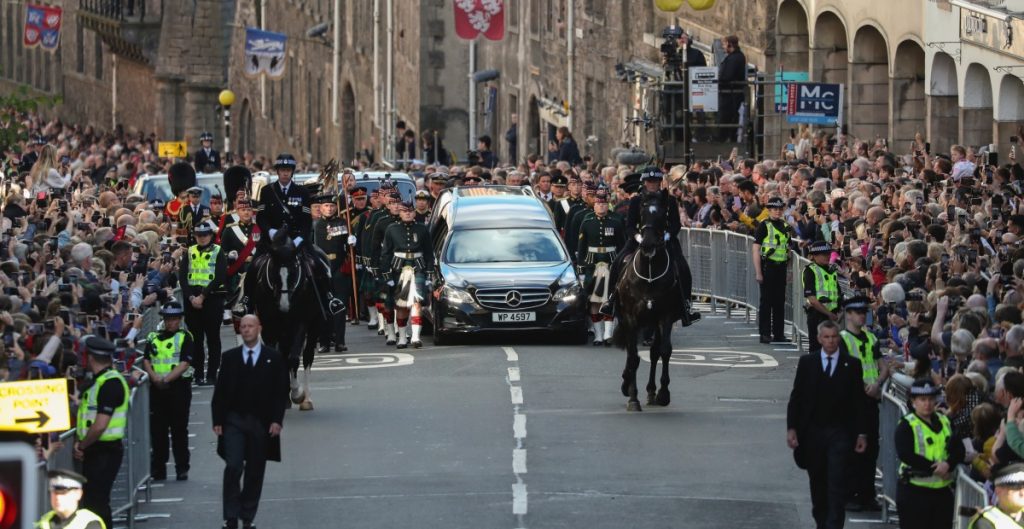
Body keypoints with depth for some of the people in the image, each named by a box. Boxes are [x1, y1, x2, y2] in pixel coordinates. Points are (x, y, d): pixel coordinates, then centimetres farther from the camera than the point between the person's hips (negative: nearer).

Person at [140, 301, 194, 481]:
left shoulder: (185, 337, 2)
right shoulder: (153, 337, 14)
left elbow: (185, 363, -8)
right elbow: (146, 360, 6)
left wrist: (167, 378, -18)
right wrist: (155, 377, -12)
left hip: (179, 387, -4)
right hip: (157, 388, 4)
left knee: (179, 430, 0)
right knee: (157, 429, 5)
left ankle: (182, 469, 5)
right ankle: (158, 470, 12)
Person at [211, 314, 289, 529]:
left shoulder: (273, 358, 3)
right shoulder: (230, 357, 6)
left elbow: (281, 391, 1)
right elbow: (220, 391, 6)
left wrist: (277, 420, -7)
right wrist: (218, 420, -2)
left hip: (262, 423, 0)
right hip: (234, 421, 0)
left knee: (255, 471, 5)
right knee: (233, 467, -11)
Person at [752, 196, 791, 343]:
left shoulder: (785, 226, 12)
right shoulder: (764, 225, -6)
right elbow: (755, 249, -10)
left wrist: (788, 269, 14)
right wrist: (758, 272, -15)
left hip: (781, 267, 6)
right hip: (768, 265, -6)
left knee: (780, 301, 9)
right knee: (766, 301, -2)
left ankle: (779, 333, 16)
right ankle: (765, 334, 2)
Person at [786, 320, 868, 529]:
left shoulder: (851, 365, 1)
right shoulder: (807, 362, 4)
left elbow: (858, 401, 2)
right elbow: (796, 397, 4)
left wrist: (860, 433, -3)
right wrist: (791, 428, -4)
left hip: (839, 433, -2)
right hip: (812, 432, 2)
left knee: (837, 484, -9)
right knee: (817, 483, 12)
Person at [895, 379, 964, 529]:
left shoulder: (945, 422, 12)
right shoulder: (906, 425, -6)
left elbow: (958, 450, 4)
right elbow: (905, 455, -19)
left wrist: (948, 464, -18)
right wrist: (934, 468, -20)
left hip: (943, 490, 6)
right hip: (914, 491, -6)